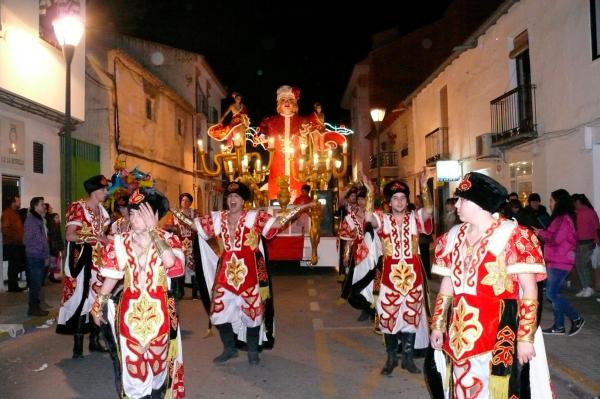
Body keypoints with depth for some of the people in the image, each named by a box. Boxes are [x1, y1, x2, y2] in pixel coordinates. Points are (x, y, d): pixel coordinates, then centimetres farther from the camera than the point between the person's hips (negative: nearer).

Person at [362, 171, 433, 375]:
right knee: (388, 317, 6)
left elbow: (428, 211, -18)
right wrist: (370, 192, -22)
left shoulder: (415, 218, 2)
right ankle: (391, 358, 23)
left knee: (411, 317, 12)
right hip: (390, 275, -1)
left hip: (412, 275, 1)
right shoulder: (383, 220, 0)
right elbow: (368, 217, -20)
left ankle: (408, 357, 26)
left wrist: (424, 187, -21)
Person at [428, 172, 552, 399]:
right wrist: (437, 325, 10)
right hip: (460, 331, 6)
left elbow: (530, 290, -11)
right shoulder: (455, 236, 8)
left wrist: (526, 337, -15)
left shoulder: (512, 236, -11)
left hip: (499, 331, -6)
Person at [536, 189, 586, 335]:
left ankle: (576, 319, 5)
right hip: (555, 261, 10)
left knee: (552, 294, -8)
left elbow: (556, 238, -23)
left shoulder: (563, 218, -15)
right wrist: (542, 233, 5)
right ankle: (559, 326, 15)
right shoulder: (560, 218, 17)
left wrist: (540, 232, -9)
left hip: (560, 262, -10)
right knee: (554, 293, 10)